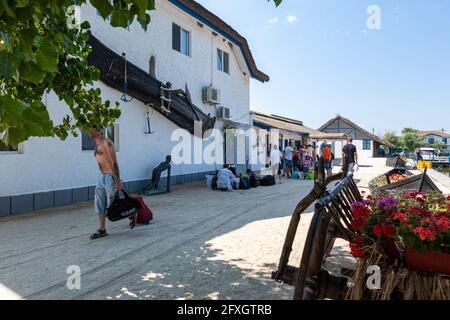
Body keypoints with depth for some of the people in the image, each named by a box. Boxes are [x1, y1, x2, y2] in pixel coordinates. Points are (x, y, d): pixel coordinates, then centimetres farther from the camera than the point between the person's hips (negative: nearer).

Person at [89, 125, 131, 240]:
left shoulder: (107, 143, -14)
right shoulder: (97, 145, 14)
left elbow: (114, 162, -18)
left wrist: (117, 181, -22)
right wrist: (102, 176, 19)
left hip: (110, 177, -9)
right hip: (101, 177, 9)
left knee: (112, 205, 0)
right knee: (99, 205, 6)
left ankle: (131, 214, 22)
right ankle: (102, 230, 13)